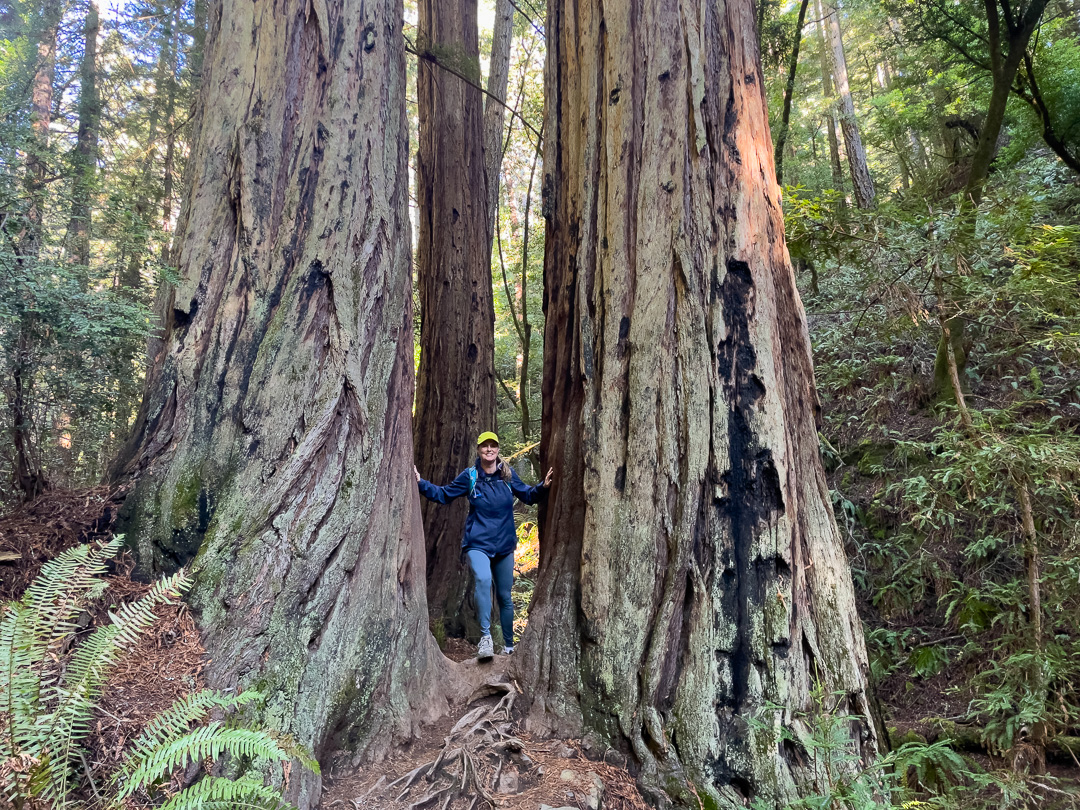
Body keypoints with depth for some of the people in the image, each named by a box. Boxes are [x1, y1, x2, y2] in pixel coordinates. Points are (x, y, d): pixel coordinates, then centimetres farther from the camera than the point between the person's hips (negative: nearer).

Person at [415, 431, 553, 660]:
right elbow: (443, 494, 4)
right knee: (482, 579, -31)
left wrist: (543, 486, -5)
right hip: (477, 544, -2)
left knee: (504, 596, 11)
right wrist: (420, 483, -6)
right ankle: (485, 637, -25)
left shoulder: (508, 474, 1)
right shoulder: (469, 476, -2)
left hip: (504, 545, 2)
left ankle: (509, 645, 28)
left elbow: (527, 495, 12)